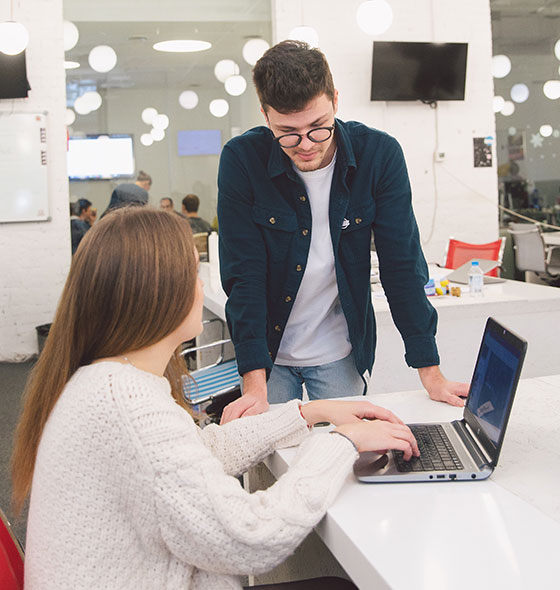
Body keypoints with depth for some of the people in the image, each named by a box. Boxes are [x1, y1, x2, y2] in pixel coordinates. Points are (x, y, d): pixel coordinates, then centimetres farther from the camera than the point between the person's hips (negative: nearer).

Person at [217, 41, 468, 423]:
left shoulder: (379, 154, -14)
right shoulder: (242, 160, -17)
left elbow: (402, 265, -11)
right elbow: (244, 273, -17)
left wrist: (431, 374, -12)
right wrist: (255, 384, -23)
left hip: (341, 354, 1)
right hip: (269, 351, 0)